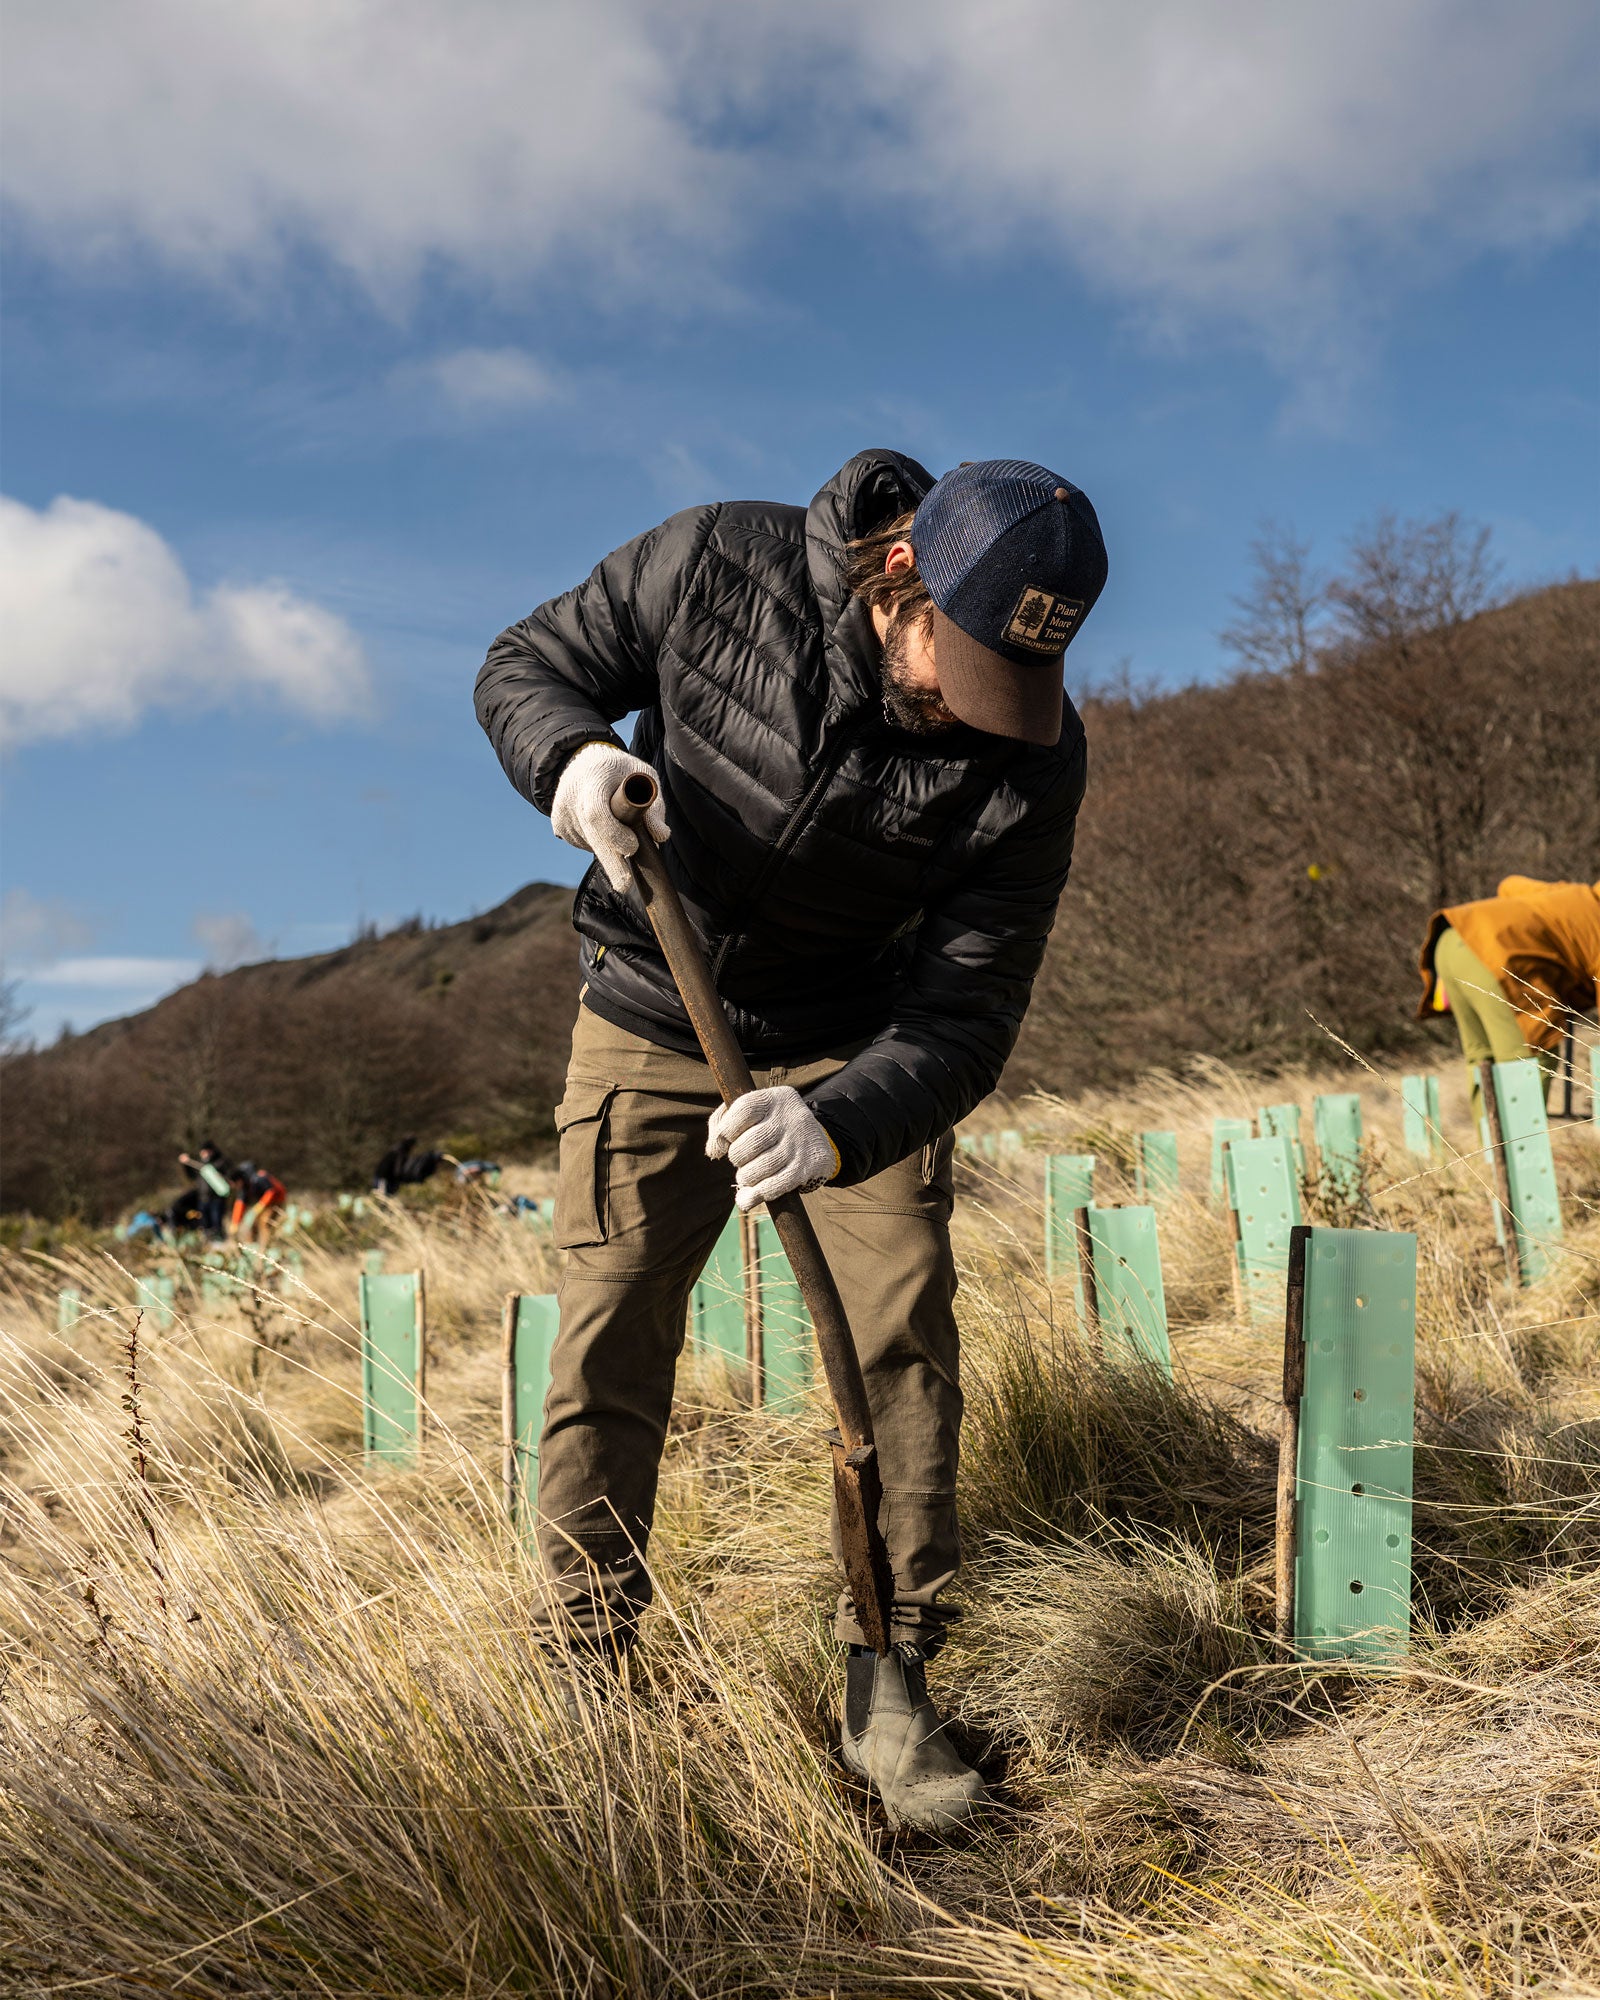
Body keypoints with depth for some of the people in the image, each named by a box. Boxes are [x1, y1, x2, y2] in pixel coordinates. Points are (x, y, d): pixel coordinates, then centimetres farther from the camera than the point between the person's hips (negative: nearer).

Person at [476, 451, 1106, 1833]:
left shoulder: (1030, 759, -23)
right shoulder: (719, 565, -24)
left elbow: (966, 1022, -23)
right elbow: (526, 666, -8)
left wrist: (837, 1124, -43)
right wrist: (571, 757, -32)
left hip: (856, 1041, 1)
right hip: (655, 1015, 0)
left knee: (902, 1334, -7)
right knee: (609, 1344, -3)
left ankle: (890, 1688, 9)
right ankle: (587, 1681, 12)